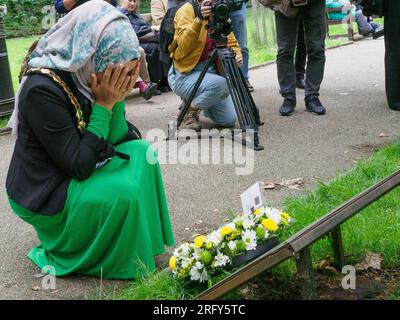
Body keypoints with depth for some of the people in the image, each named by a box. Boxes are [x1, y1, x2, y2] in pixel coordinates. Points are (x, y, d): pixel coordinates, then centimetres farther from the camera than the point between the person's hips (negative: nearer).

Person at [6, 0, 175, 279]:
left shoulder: (82, 77, -7)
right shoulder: (42, 89, -30)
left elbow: (114, 140, -1)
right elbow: (80, 166, -28)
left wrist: (118, 96, -17)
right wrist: (104, 104, -26)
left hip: (72, 173, 8)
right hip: (44, 193, -8)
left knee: (141, 152, -1)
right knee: (124, 191, -23)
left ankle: (142, 240, 11)